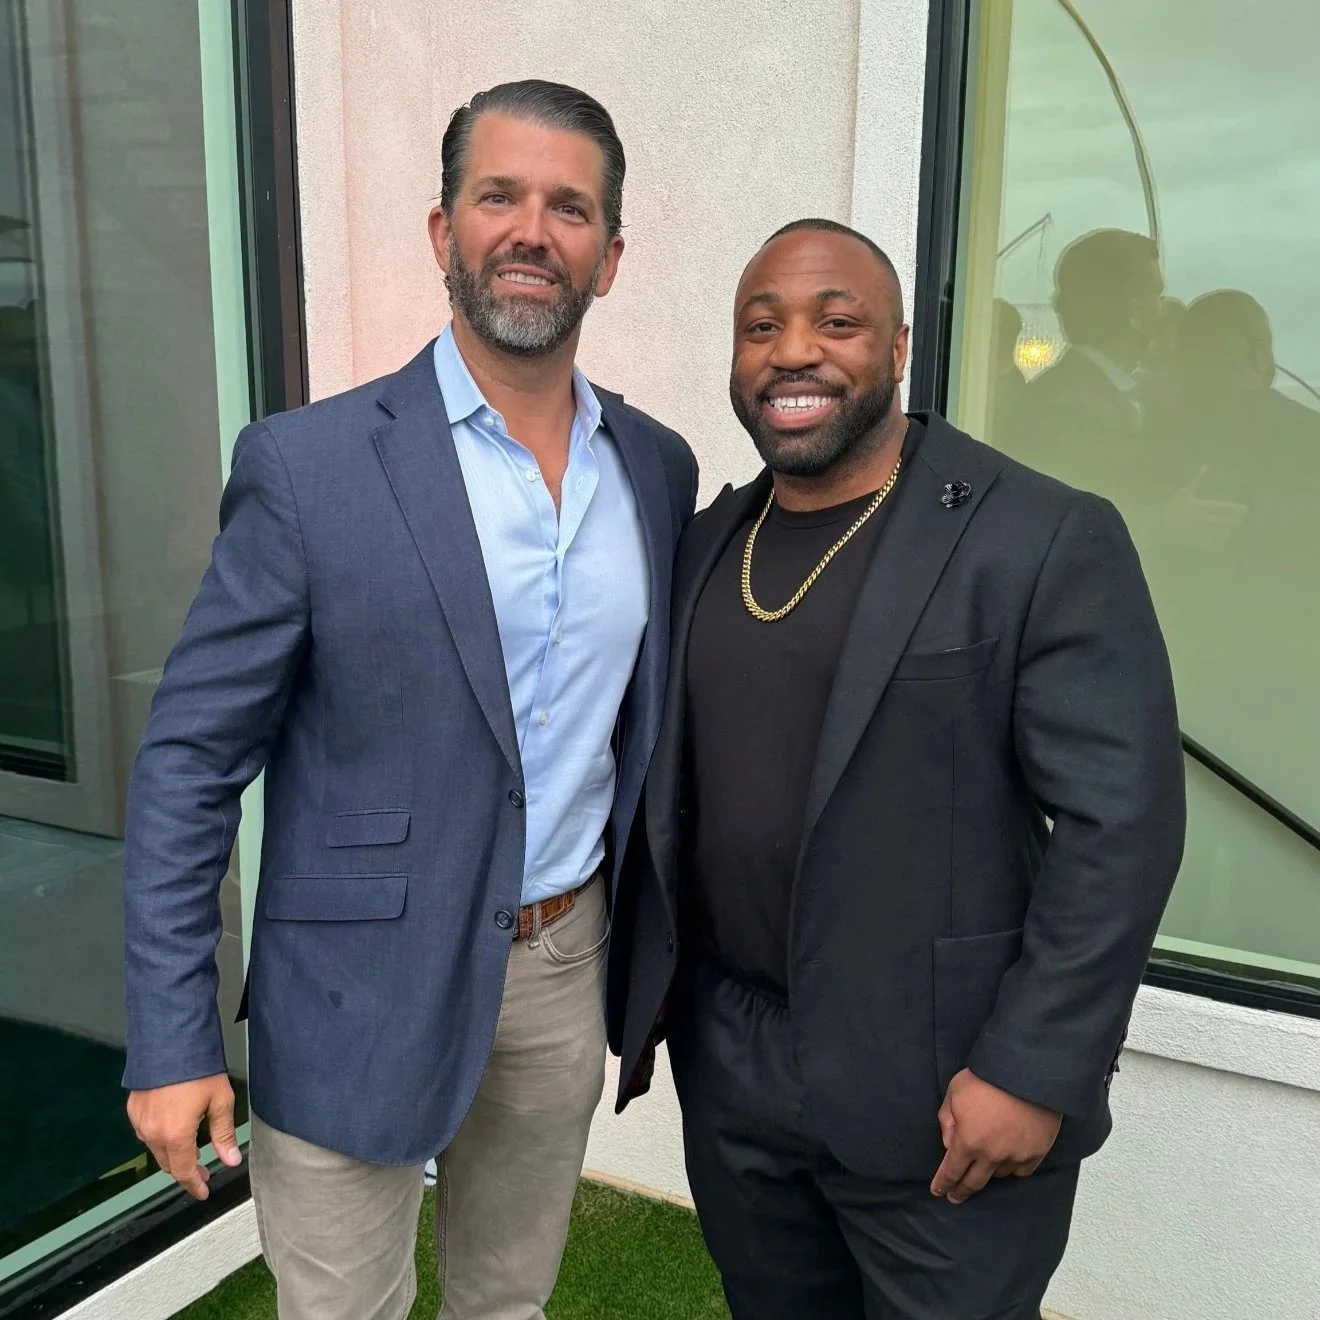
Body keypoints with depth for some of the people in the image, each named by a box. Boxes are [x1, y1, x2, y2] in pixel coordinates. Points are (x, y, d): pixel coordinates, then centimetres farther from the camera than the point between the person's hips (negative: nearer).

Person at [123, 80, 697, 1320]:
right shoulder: (309, 464, -13)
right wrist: (171, 1040, -11)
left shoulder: (658, 466, 1)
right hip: (364, 986, -4)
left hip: (566, 969, 4)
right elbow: (189, 758, -10)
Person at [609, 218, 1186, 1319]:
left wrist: (1033, 1069, -16)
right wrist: (640, 1003, 12)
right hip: (726, 1065, 5)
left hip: (940, 1087, -5)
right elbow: (670, 791, 11)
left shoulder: (1047, 540, -12)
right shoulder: (704, 544, 5)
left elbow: (1121, 821, -14)